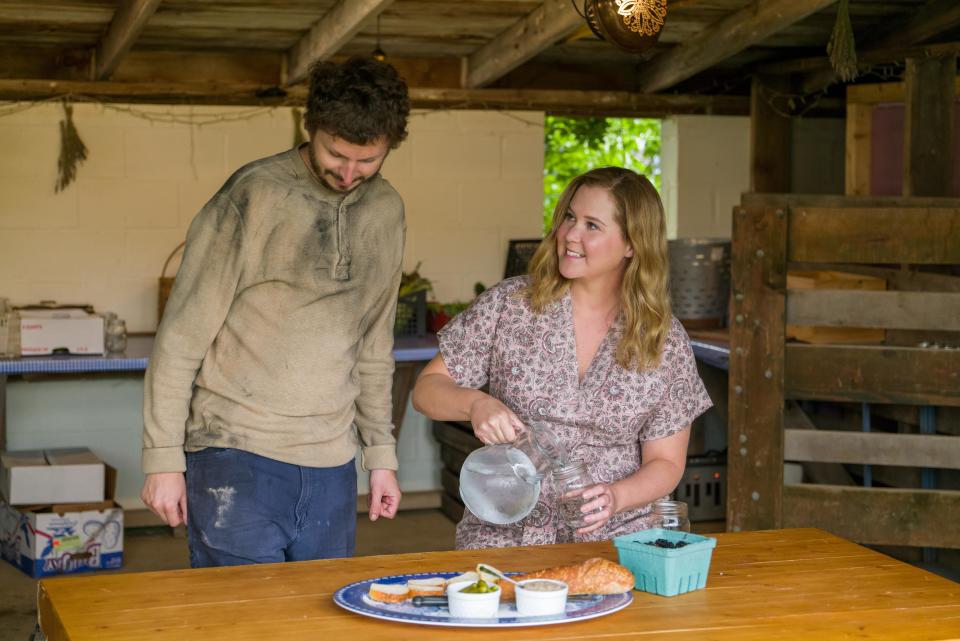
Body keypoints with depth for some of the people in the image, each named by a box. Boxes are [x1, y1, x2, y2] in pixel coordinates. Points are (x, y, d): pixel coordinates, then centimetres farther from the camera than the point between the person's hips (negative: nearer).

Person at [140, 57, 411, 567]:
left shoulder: (386, 212, 9)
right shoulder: (254, 195, -9)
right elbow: (182, 336, -7)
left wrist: (380, 452, 16)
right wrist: (162, 458, -9)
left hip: (331, 467, 5)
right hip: (237, 455, -5)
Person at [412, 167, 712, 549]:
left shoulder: (666, 341, 1)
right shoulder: (508, 305, 0)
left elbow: (665, 463, 6)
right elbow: (426, 390, 5)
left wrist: (617, 497, -14)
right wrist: (475, 403, -16)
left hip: (613, 535, 1)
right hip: (503, 532, -1)